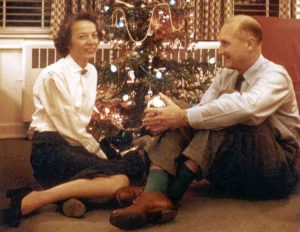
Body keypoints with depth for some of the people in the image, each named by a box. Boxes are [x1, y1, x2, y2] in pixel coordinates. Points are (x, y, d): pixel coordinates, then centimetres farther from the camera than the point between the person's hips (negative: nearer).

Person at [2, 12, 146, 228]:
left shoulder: (92, 71, 12)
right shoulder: (54, 75, -12)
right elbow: (71, 127, -12)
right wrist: (101, 155, -4)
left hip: (76, 145, 8)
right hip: (52, 147, -8)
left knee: (133, 163, -11)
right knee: (118, 179, -26)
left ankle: (68, 194, -12)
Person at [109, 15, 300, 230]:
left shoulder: (275, 76, -14)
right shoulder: (226, 76, 9)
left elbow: (246, 107, -35)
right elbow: (202, 112, -1)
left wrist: (183, 117, -34)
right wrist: (172, 118, -23)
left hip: (274, 169, -6)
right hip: (233, 167, 6)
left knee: (226, 104, -29)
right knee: (176, 126, -15)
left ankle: (171, 193, -34)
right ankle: (154, 196, -39)